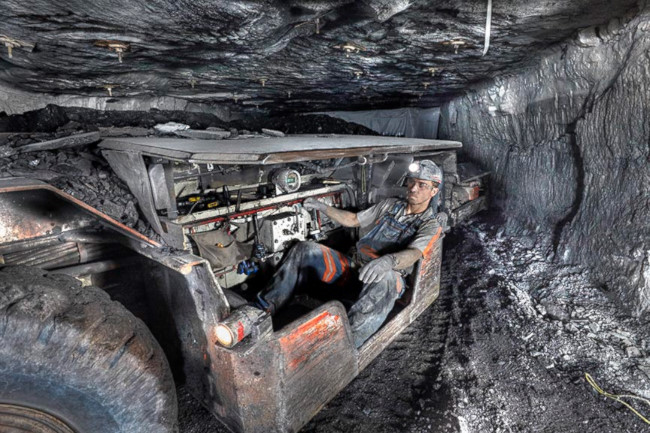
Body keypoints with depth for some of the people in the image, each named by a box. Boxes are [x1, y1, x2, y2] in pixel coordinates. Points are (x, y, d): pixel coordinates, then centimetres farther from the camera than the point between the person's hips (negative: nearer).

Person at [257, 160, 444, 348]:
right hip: (355, 268, 6)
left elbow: (413, 254, -21)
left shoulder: (430, 225, 1)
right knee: (305, 250, -11)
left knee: (384, 280, -42)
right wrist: (323, 207, 12)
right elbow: (353, 220, 23)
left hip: (387, 276, -5)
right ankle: (264, 309, -11)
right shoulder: (391, 205, 17)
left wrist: (389, 260, -43)